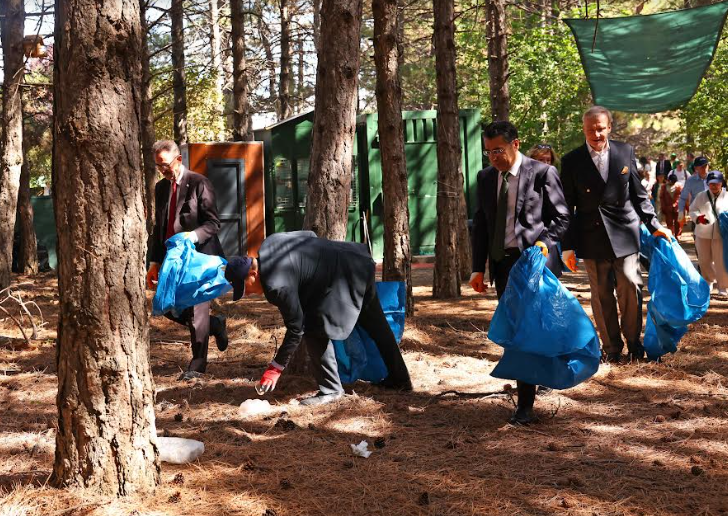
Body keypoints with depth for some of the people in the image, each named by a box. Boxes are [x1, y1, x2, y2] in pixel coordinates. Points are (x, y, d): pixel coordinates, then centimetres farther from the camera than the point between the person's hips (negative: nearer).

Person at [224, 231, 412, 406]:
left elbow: (296, 329, -20)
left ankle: (331, 390, 2)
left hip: (344, 280, -11)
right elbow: (309, 234, 11)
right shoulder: (269, 243, -2)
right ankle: (400, 378, 34)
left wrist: (275, 369, -14)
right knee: (376, 326, 21)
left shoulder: (277, 285, -27)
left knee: (315, 331, -8)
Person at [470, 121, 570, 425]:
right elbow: (480, 225, 14)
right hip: (502, 263, 6)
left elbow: (562, 217, -1)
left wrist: (543, 242, -18)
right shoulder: (485, 177, 11)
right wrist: (478, 268, 9)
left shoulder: (542, 173, -5)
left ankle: (525, 405, -8)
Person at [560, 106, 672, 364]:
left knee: (631, 288, -3)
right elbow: (567, 207, 1)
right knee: (601, 295, 5)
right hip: (592, 236, 0)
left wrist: (654, 225, 4)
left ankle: (634, 342, 16)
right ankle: (611, 348, 18)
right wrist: (567, 246, -1)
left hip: (624, 233, 1)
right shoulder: (572, 161, -1)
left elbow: (639, 194, 10)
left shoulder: (625, 152, 4)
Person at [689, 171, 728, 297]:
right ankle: (708, 281, 36)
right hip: (703, 234, 3)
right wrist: (698, 217, -14)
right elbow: (692, 210, 7)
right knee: (704, 261, 12)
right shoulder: (701, 196, 7)